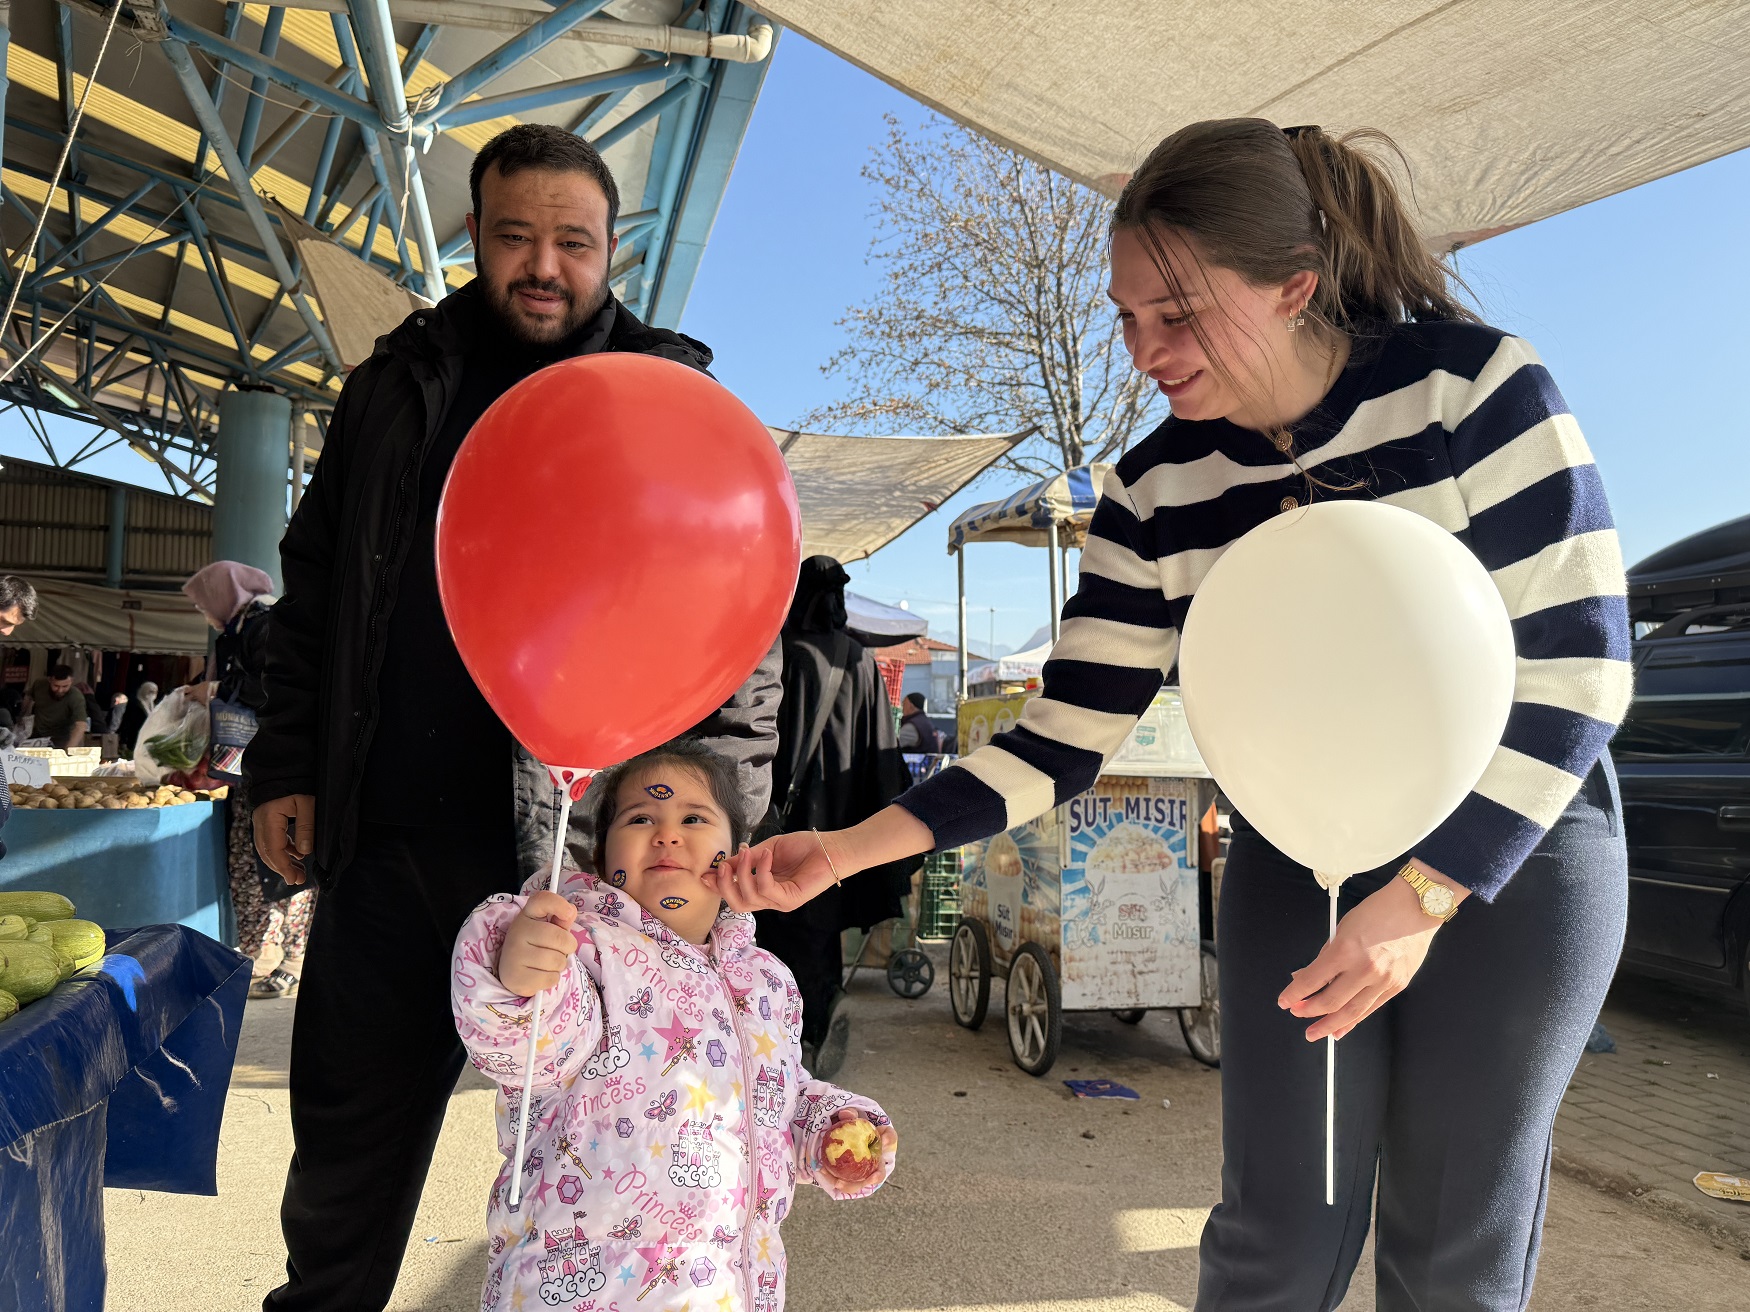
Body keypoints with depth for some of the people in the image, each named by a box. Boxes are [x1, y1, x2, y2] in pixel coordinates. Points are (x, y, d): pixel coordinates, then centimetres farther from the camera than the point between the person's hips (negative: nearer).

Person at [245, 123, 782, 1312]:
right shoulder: (398, 383, 11)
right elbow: (313, 581, 17)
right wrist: (287, 760, 10)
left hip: (587, 857, -3)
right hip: (384, 846, 4)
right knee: (347, 1139, 19)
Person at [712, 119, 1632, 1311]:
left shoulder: (1474, 382, -18)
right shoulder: (1156, 495, -9)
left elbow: (1577, 661, -17)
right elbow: (1060, 745, -9)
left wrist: (1421, 897, -23)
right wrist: (845, 850, -18)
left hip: (1515, 845, -2)